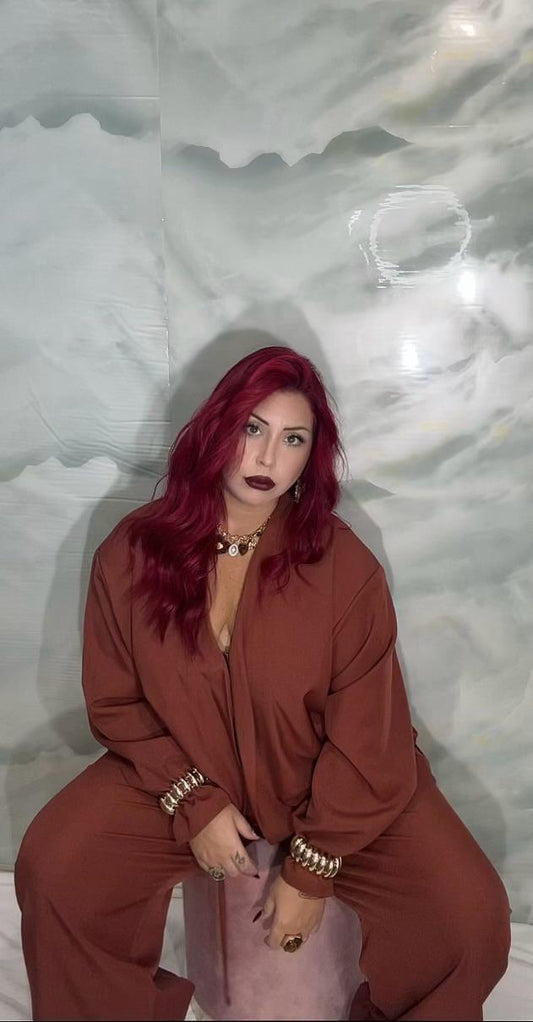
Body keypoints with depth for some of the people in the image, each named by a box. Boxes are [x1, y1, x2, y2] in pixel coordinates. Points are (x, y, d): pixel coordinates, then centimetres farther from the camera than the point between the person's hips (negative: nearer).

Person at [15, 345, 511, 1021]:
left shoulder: (346, 568, -19)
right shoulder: (131, 552, -13)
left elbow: (363, 738, -14)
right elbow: (115, 702, -4)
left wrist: (311, 872, -12)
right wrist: (194, 803, -13)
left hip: (332, 785, -1)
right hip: (182, 774, 2)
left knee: (472, 915, -15)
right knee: (50, 869, -16)